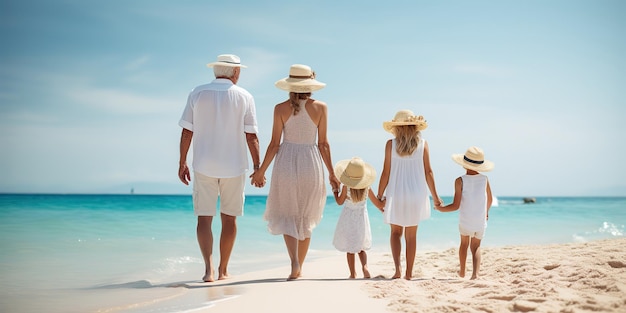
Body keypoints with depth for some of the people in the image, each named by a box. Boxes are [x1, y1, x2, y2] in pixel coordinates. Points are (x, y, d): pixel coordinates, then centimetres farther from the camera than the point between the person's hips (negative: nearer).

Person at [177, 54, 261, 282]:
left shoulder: (197, 94, 2)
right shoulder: (244, 97, -1)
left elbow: (187, 132, 0)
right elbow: (251, 136, -5)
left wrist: (182, 163, 7)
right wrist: (257, 167, 0)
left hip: (203, 166, 0)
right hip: (233, 166, 0)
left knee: (204, 218, 3)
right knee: (229, 218, 11)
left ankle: (209, 267, -13)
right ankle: (223, 270, 17)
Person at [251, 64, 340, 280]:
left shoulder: (281, 108, -4)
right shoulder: (320, 108, -3)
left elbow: (274, 143, -4)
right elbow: (323, 144, -2)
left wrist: (261, 170, 6)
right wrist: (331, 173, 7)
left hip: (286, 162, -1)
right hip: (311, 164, 1)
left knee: (286, 215, 9)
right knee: (306, 218, 14)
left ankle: (294, 261, -12)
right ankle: (299, 267, 21)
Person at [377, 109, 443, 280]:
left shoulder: (391, 144, -5)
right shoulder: (422, 144, -1)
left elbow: (386, 173, -6)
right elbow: (428, 172, -1)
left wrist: (379, 196, 3)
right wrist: (435, 196, 7)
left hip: (396, 194, -1)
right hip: (416, 194, 1)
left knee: (396, 231, 14)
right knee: (411, 235, 11)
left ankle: (397, 267, -5)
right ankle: (409, 272, 16)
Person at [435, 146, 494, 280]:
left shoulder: (460, 181, -13)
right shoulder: (484, 179, -2)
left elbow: (456, 205, -16)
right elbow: (489, 200, 13)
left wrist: (440, 208, 1)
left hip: (465, 223, -1)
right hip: (481, 223, 1)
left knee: (464, 243, 25)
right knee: (476, 247, 16)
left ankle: (462, 271, 38)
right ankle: (475, 273, -6)